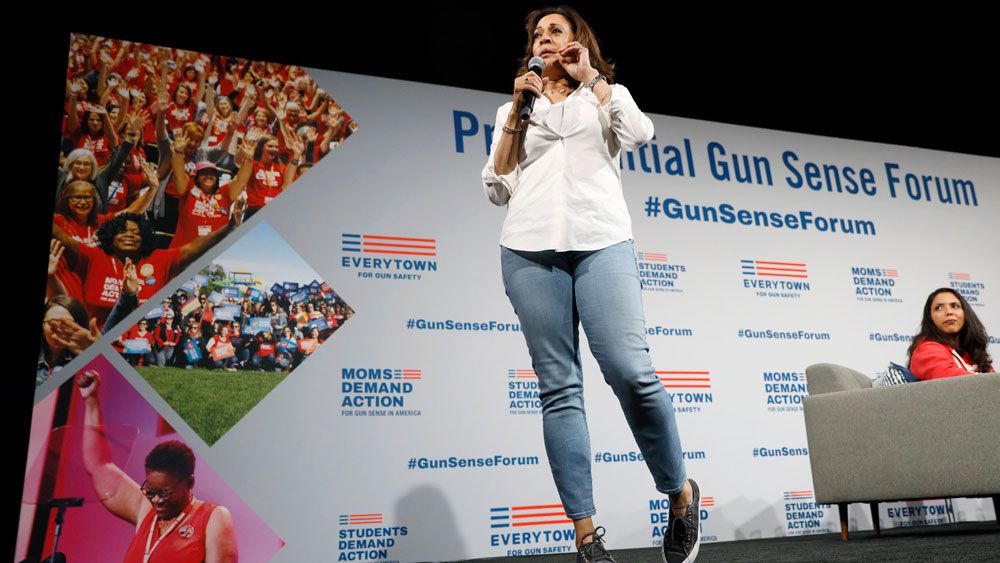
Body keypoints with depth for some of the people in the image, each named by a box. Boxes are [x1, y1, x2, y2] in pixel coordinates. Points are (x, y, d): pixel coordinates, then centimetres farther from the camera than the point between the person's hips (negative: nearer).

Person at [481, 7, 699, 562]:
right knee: (559, 388, -5)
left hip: (602, 242, -1)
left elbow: (639, 134, -1)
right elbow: (497, 188, 14)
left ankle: (681, 494, 6)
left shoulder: (609, 94, 22)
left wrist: (592, 78, 9)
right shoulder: (515, 108, 25)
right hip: (531, 250, 2)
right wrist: (517, 111, 9)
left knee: (631, 374, -17)